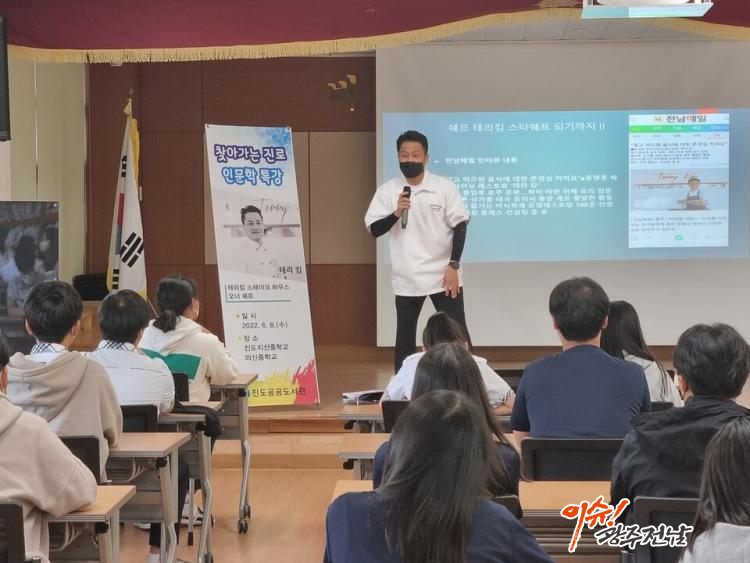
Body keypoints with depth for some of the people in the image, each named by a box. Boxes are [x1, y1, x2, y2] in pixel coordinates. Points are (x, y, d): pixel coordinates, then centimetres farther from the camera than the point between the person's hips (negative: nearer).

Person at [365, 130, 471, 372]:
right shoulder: (387, 191, 0)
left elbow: (460, 227, -2)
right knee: (405, 337, 9)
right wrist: (396, 214, -20)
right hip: (406, 279, 2)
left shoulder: (445, 187, -3)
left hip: (442, 275, -1)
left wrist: (453, 266, -8)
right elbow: (374, 230, -2)